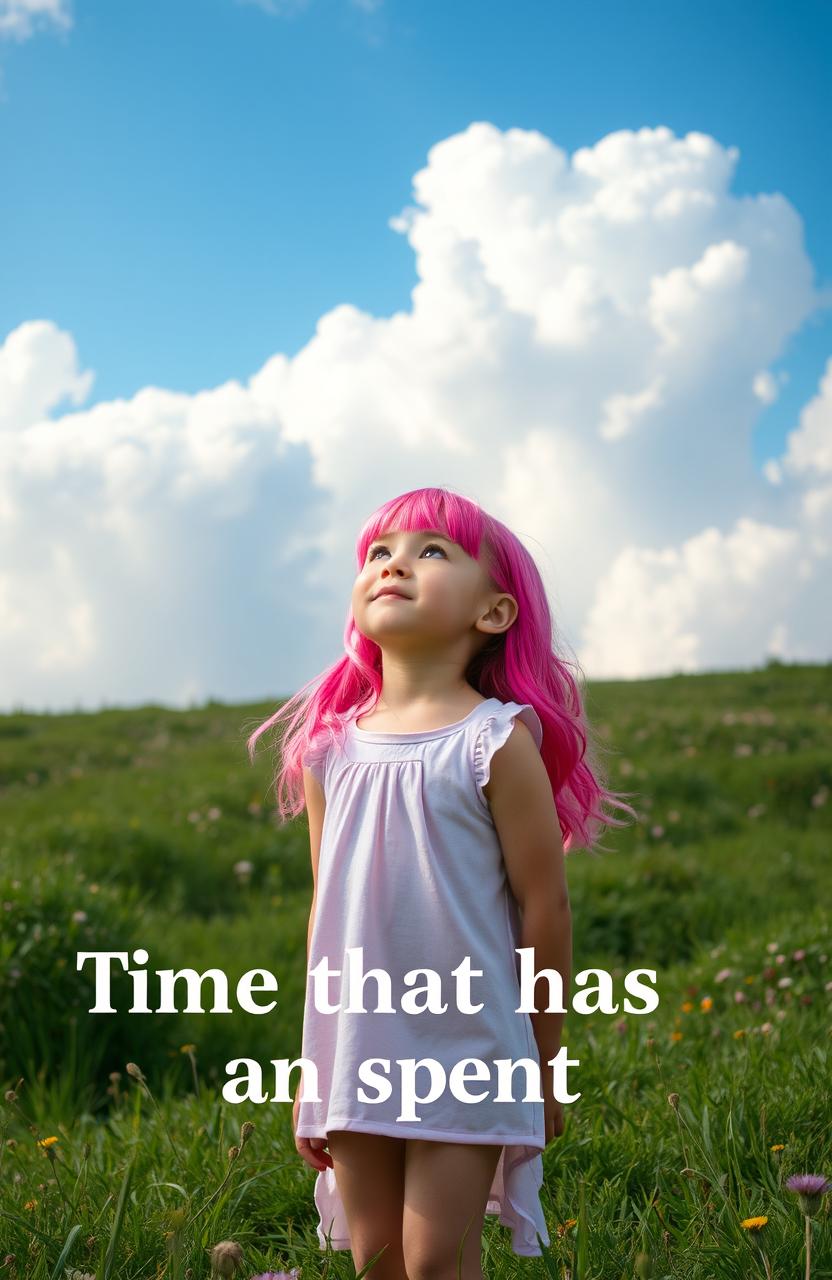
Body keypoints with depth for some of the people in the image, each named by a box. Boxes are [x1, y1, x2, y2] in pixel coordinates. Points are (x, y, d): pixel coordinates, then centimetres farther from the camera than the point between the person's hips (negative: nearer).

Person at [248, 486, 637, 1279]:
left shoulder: (496, 742, -9)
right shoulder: (330, 747, 5)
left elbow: (542, 904, -5)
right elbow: (327, 912, 10)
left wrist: (543, 1065, -1)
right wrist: (313, 1067, 12)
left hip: (466, 1055, -4)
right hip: (355, 1057, 5)